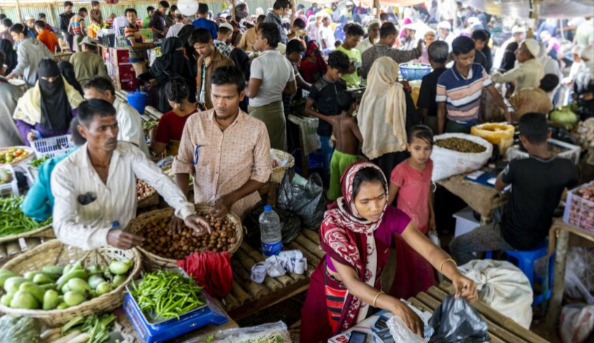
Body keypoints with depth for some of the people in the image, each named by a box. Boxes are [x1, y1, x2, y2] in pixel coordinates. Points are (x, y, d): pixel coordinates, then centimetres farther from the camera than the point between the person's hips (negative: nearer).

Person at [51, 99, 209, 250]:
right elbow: (63, 227, -23)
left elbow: (160, 180, -16)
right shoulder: (65, 171, -15)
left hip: (129, 239, 2)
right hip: (90, 247, -1)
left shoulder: (129, 153, -6)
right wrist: (105, 236, -41)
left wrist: (186, 211, -33)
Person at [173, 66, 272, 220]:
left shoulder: (256, 128, -10)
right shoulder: (194, 122, -4)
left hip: (243, 212, -2)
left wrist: (231, 198, -16)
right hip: (202, 208, 2)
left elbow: (261, 173, -4)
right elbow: (182, 164, 1)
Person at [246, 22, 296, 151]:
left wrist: (244, 88, 0)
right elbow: (292, 90, 14)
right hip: (278, 110, 7)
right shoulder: (286, 62, 6)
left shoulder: (259, 62, -15)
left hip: (260, 112, -6)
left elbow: (252, 93, -21)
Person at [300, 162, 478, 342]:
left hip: (370, 291, 4)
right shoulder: (333, 225, -34)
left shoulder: (391, 216, -22)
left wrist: (455, 275, -48)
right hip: (334, 294, -3)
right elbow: (351, 282, -39)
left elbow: (430, 250, -27)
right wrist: (396, 306, -53)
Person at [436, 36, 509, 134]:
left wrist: (505, 109, -17)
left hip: (475, 123, 5)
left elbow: (493, 91, -2)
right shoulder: (444, 80, -19)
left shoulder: (479, 70, -5)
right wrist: (440, 135, -9)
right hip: (455, 127, -5)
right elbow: (441, 110, -12)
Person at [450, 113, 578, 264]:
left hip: (514, 238, -6)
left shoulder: (518, 166, -30)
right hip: (542, 235, 6)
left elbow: (498, 186, -7)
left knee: (457, 246, 9)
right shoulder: (567, 166, -15)